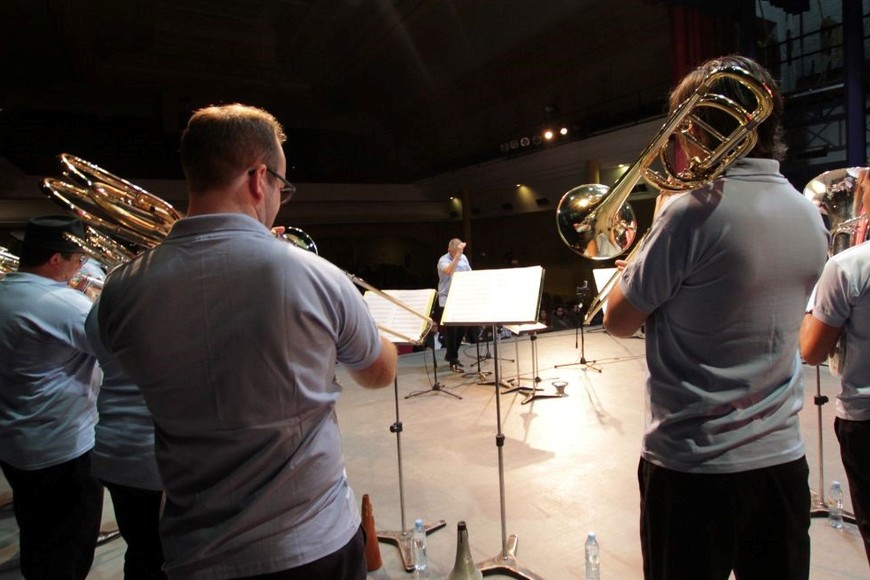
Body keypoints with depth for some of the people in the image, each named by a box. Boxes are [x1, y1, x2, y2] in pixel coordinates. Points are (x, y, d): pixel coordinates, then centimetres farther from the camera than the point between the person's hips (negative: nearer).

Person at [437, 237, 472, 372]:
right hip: (447, 300, -6)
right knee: (451, 331, -2)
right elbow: (448, 271, -33)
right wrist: (457, 255, -34)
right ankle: (453, 361, 7)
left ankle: (450, 355, 31)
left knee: (462, 328, 12)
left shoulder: (464, 258, 8)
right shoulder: (443, 260, -11)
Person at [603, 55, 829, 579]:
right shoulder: (811, 217, 3)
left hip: (694, 464, -6)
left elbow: (620, 321, -12)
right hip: (783, 458, 7)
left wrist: (658, 228, 0)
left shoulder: (698, 210, -20)